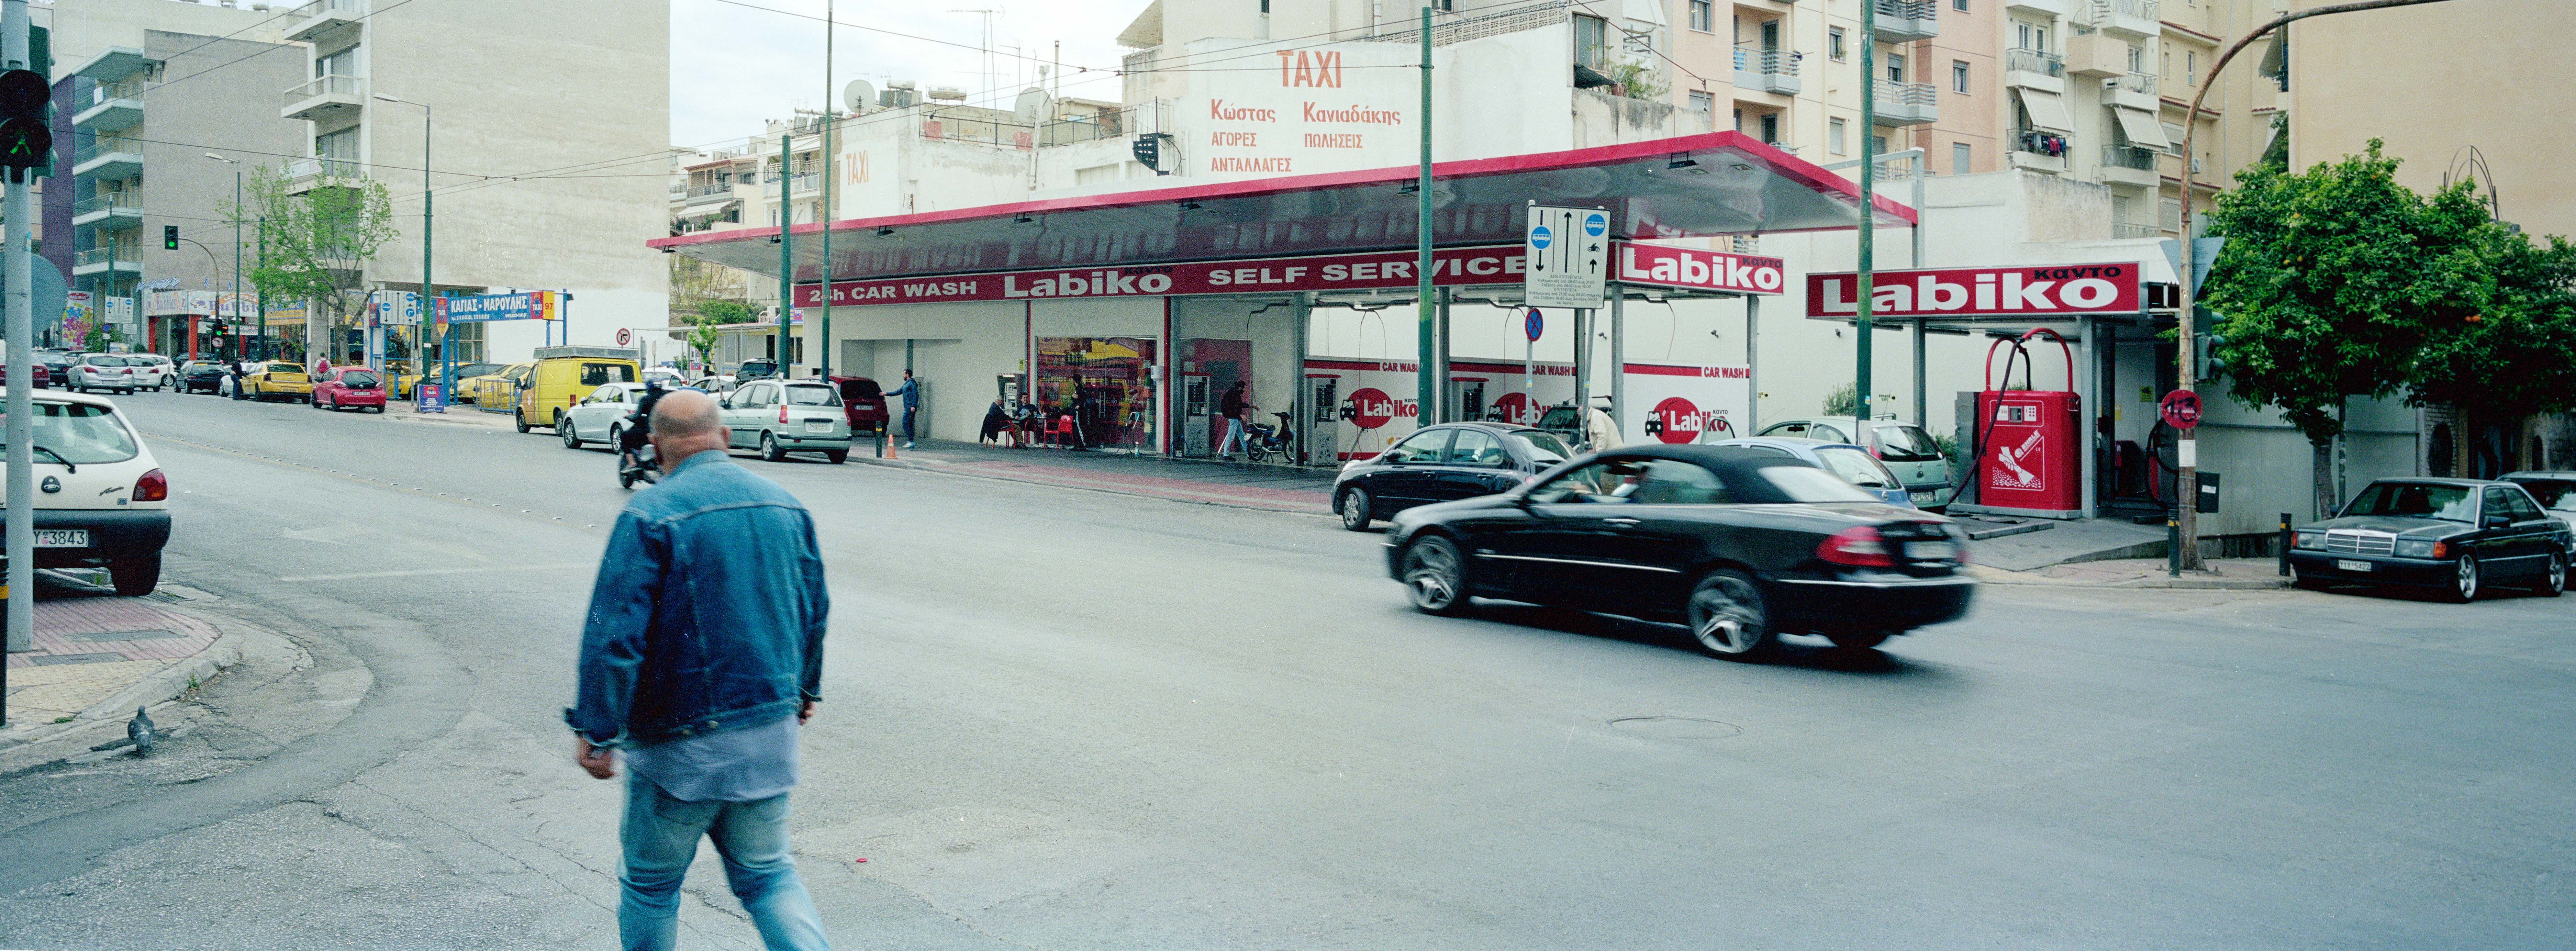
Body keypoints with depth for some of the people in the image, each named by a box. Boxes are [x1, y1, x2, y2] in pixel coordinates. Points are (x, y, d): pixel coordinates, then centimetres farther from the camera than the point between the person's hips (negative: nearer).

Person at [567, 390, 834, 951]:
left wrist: (596, 731, -12)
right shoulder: (784, 506, 5)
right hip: (772, 735, 5)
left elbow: (615, 633, -19)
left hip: (682, 746, -5)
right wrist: (804, 690, 29)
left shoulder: (650, 515, -14)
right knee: (767, 874, 16)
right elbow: (814, 612, 16)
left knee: (651, 884, 14)